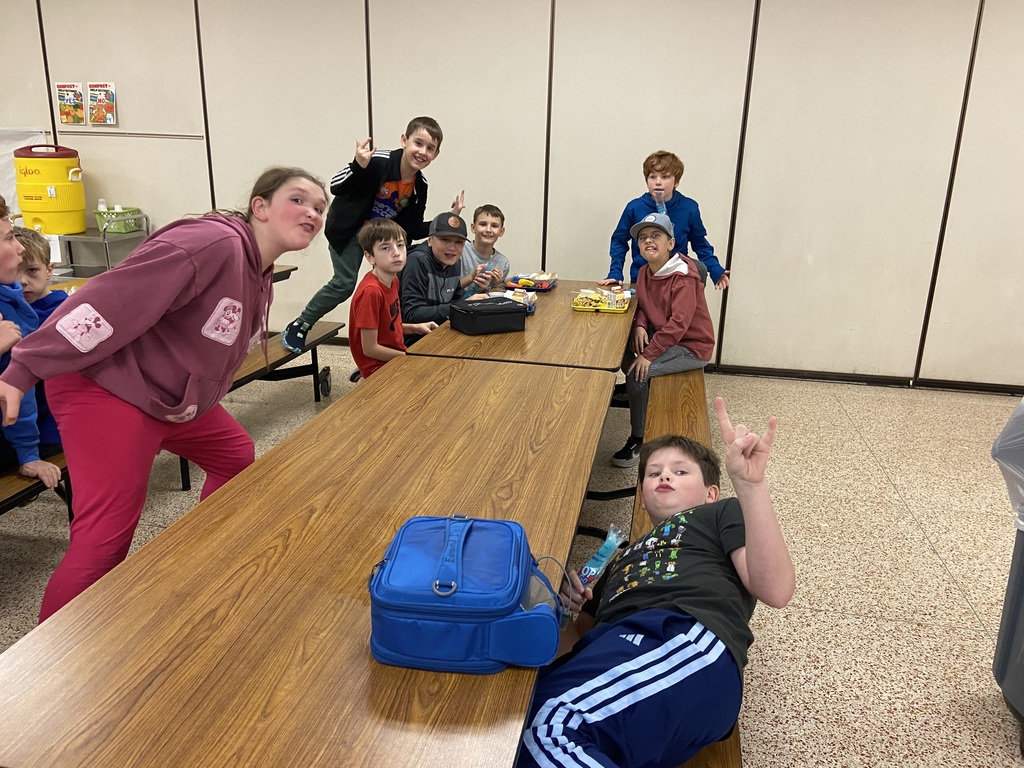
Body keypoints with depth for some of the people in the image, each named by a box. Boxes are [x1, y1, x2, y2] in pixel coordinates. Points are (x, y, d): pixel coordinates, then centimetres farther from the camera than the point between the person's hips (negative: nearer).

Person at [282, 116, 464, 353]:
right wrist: (359, 166, -48)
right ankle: (299, 326, 7)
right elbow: (336, 187, -29)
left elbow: (412, 230, -4)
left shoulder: (420, 186, -10)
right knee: (344, 284, -13)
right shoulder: (378, 162, -29)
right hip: (347, 229, -6)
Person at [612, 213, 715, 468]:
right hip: (661, 336, 8)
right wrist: (640, 326, -11)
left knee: (639, 372, -23)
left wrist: (648, 355, -31)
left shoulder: (684, 277, -23)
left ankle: (639, 440, -10)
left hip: (691, 346, -8)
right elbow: (641, 305, 12)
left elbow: (678, 323, -29)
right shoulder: (645, 272, 2)